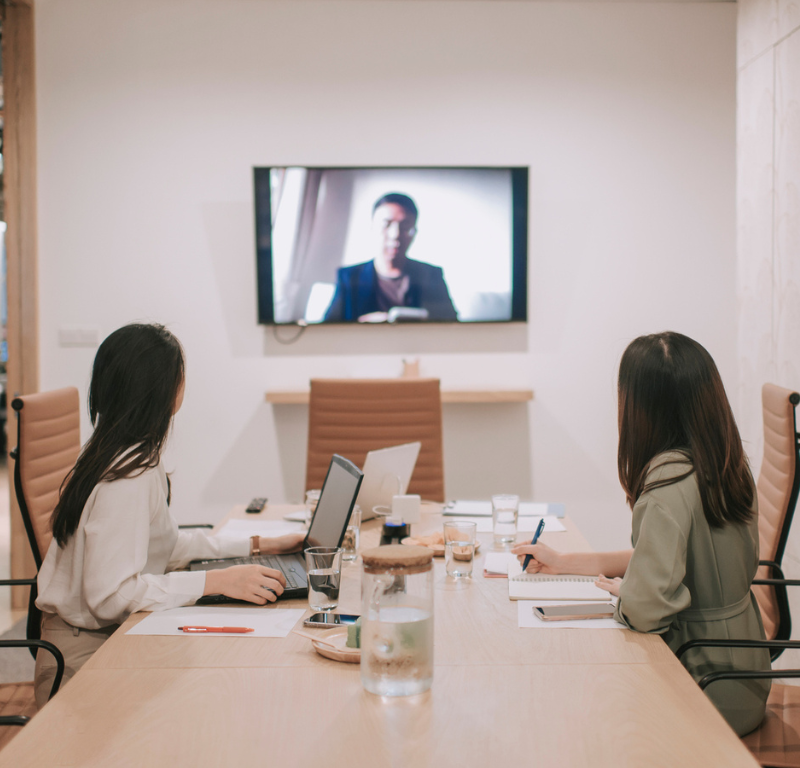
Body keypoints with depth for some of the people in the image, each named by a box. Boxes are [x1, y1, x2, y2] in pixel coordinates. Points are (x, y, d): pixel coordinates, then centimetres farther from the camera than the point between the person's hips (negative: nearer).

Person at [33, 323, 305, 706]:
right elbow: (110, 594, -26)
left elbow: (167, 542, 17)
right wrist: (217, 581, -26)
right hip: (87, 652, -9)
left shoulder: (115, 453, 8)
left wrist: (258, 545, 15)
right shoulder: (130, 477, -22)